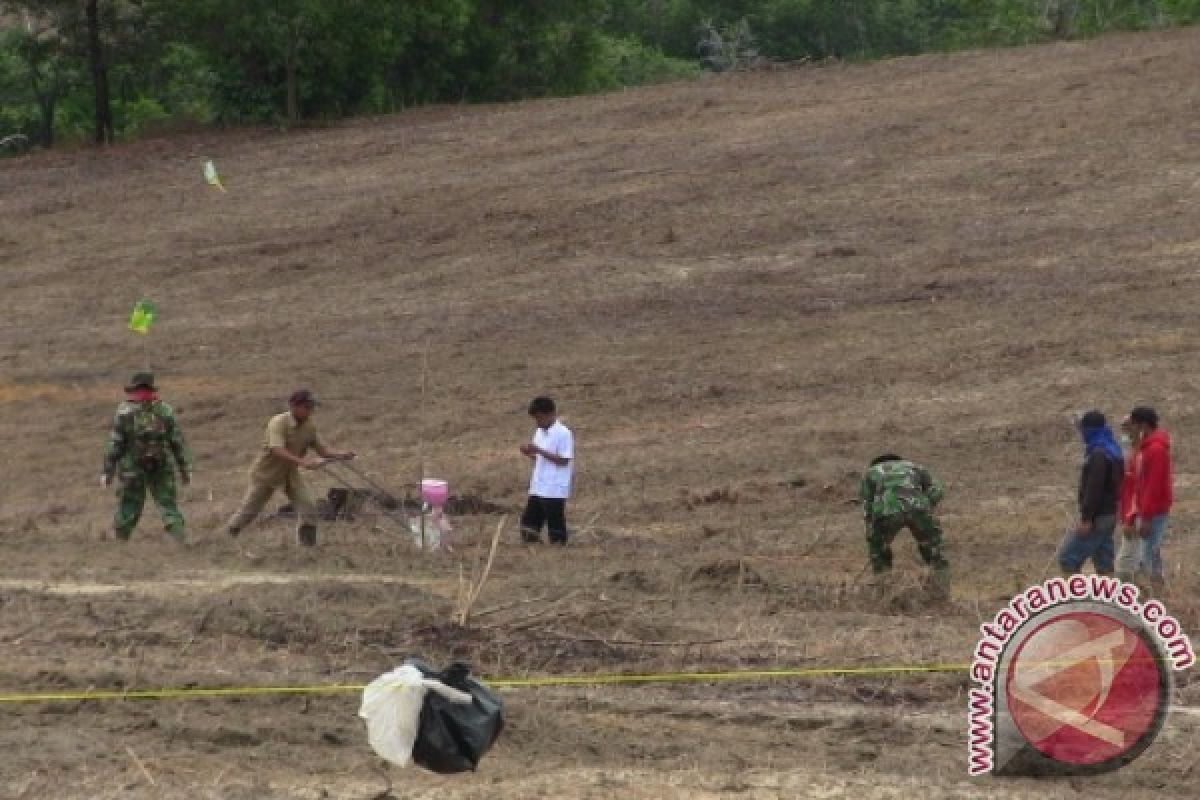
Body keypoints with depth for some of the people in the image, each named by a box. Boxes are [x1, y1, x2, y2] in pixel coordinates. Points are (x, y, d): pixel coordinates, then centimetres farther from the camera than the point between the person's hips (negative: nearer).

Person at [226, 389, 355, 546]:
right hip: (267, 473, -4)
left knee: (308, 508, -14)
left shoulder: (310, 425, -10)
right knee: (248, 511, 8)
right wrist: (302, 462, -53)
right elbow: (278, 451, -41)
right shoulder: (278, 423, -29)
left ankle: (308, 544, -3)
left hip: (291, 474, 4)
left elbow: (321, 449, -4)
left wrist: (340, 456, -24)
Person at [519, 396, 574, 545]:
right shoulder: (539, 432, 13)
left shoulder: (563, 433, -11)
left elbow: (563, 460, -16)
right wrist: (530, 454, -2)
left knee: (556, 533, -1)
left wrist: (540, 451, -20)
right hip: (537, 488, 8)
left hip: (555, 490, -8)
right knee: (528, 527, 6)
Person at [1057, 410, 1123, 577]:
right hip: (1109, 515, 10)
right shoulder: (1114, 452, 13)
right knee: (1104, 563, 11)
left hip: (1097, 517, -10)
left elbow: (1093, 488, -23)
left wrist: (1086, 518, -22)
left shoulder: (1098, 455, -18)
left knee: (1068, 557, -5)